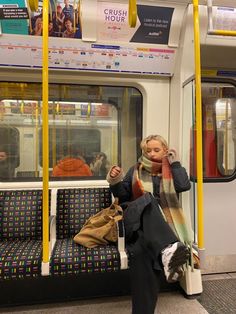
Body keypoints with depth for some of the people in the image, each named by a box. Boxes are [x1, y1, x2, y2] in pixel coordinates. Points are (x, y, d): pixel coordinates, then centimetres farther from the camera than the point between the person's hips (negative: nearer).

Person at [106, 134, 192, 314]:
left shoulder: (171, 170, 16)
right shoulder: (136, 170, 16)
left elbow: (185, 186, -5)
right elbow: (122, 195, 16)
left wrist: (175, 162, 3)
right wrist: (115, 181, -4)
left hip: (160, 223, 0)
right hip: (136, 218, 0)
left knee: (141, 248, -35)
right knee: (147, 200, -37)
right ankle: (168, 250, -57)